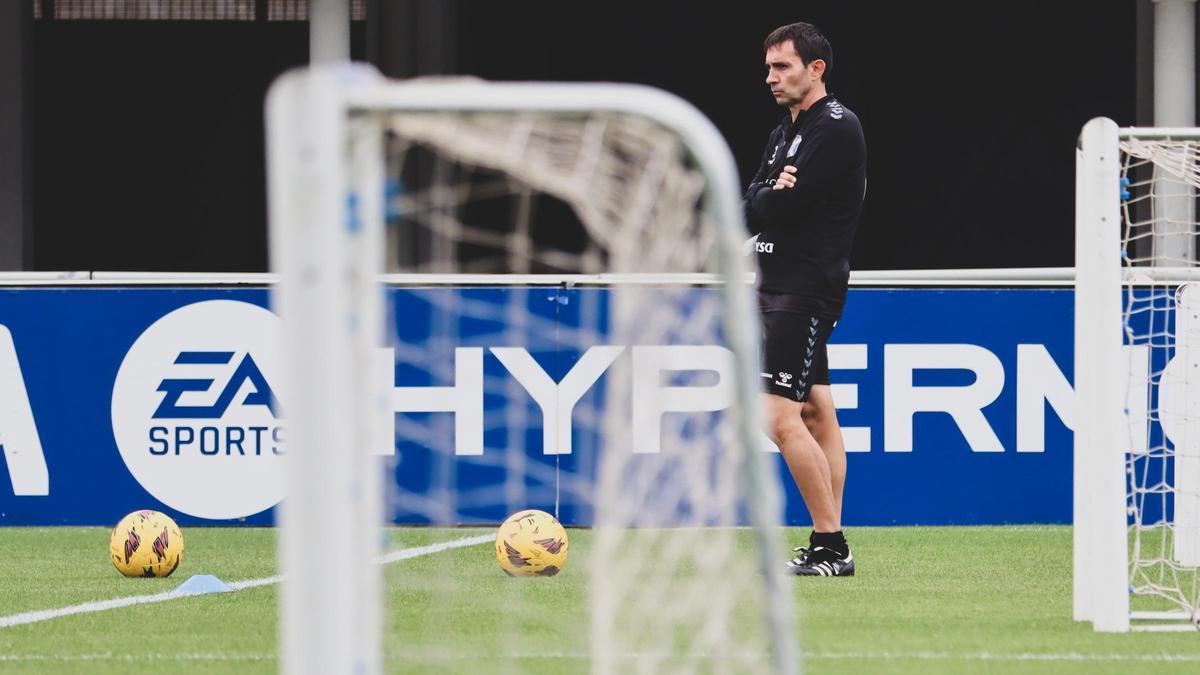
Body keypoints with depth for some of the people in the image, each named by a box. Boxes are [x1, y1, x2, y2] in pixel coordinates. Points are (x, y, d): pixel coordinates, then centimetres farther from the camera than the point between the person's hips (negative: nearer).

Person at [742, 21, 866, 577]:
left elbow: (785, 206, -20)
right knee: (818, 416, 8)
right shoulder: (783, 134, 18)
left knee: (782, 417, -15)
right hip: (775, 288, 10)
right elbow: (751, 210, 9)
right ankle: (829, 546, 9)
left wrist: (770, 199, -1)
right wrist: (773, 194, -9)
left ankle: (831, 547, -12)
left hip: (806, 290, -10)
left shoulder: (837, 128, -12)